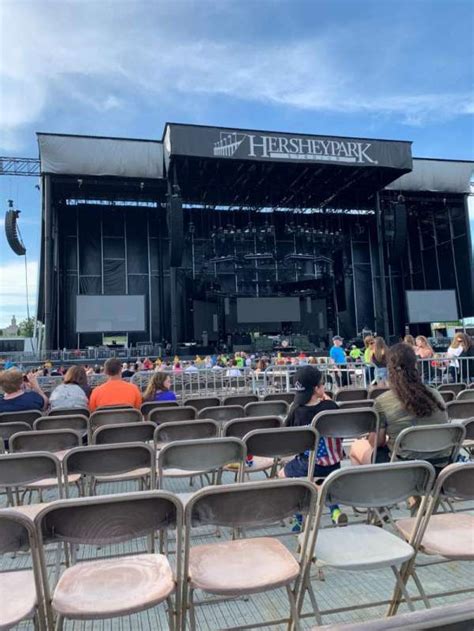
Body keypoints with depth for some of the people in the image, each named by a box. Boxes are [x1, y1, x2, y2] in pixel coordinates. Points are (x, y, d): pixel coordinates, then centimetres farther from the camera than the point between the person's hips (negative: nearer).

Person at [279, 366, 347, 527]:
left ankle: (300, 519, 22)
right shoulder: (330, 405, -14)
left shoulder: (296, 411, -17)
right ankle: (334, 510, 22)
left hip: (307, 466, -2)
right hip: (333, 466, 3)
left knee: (282, 474, 27)